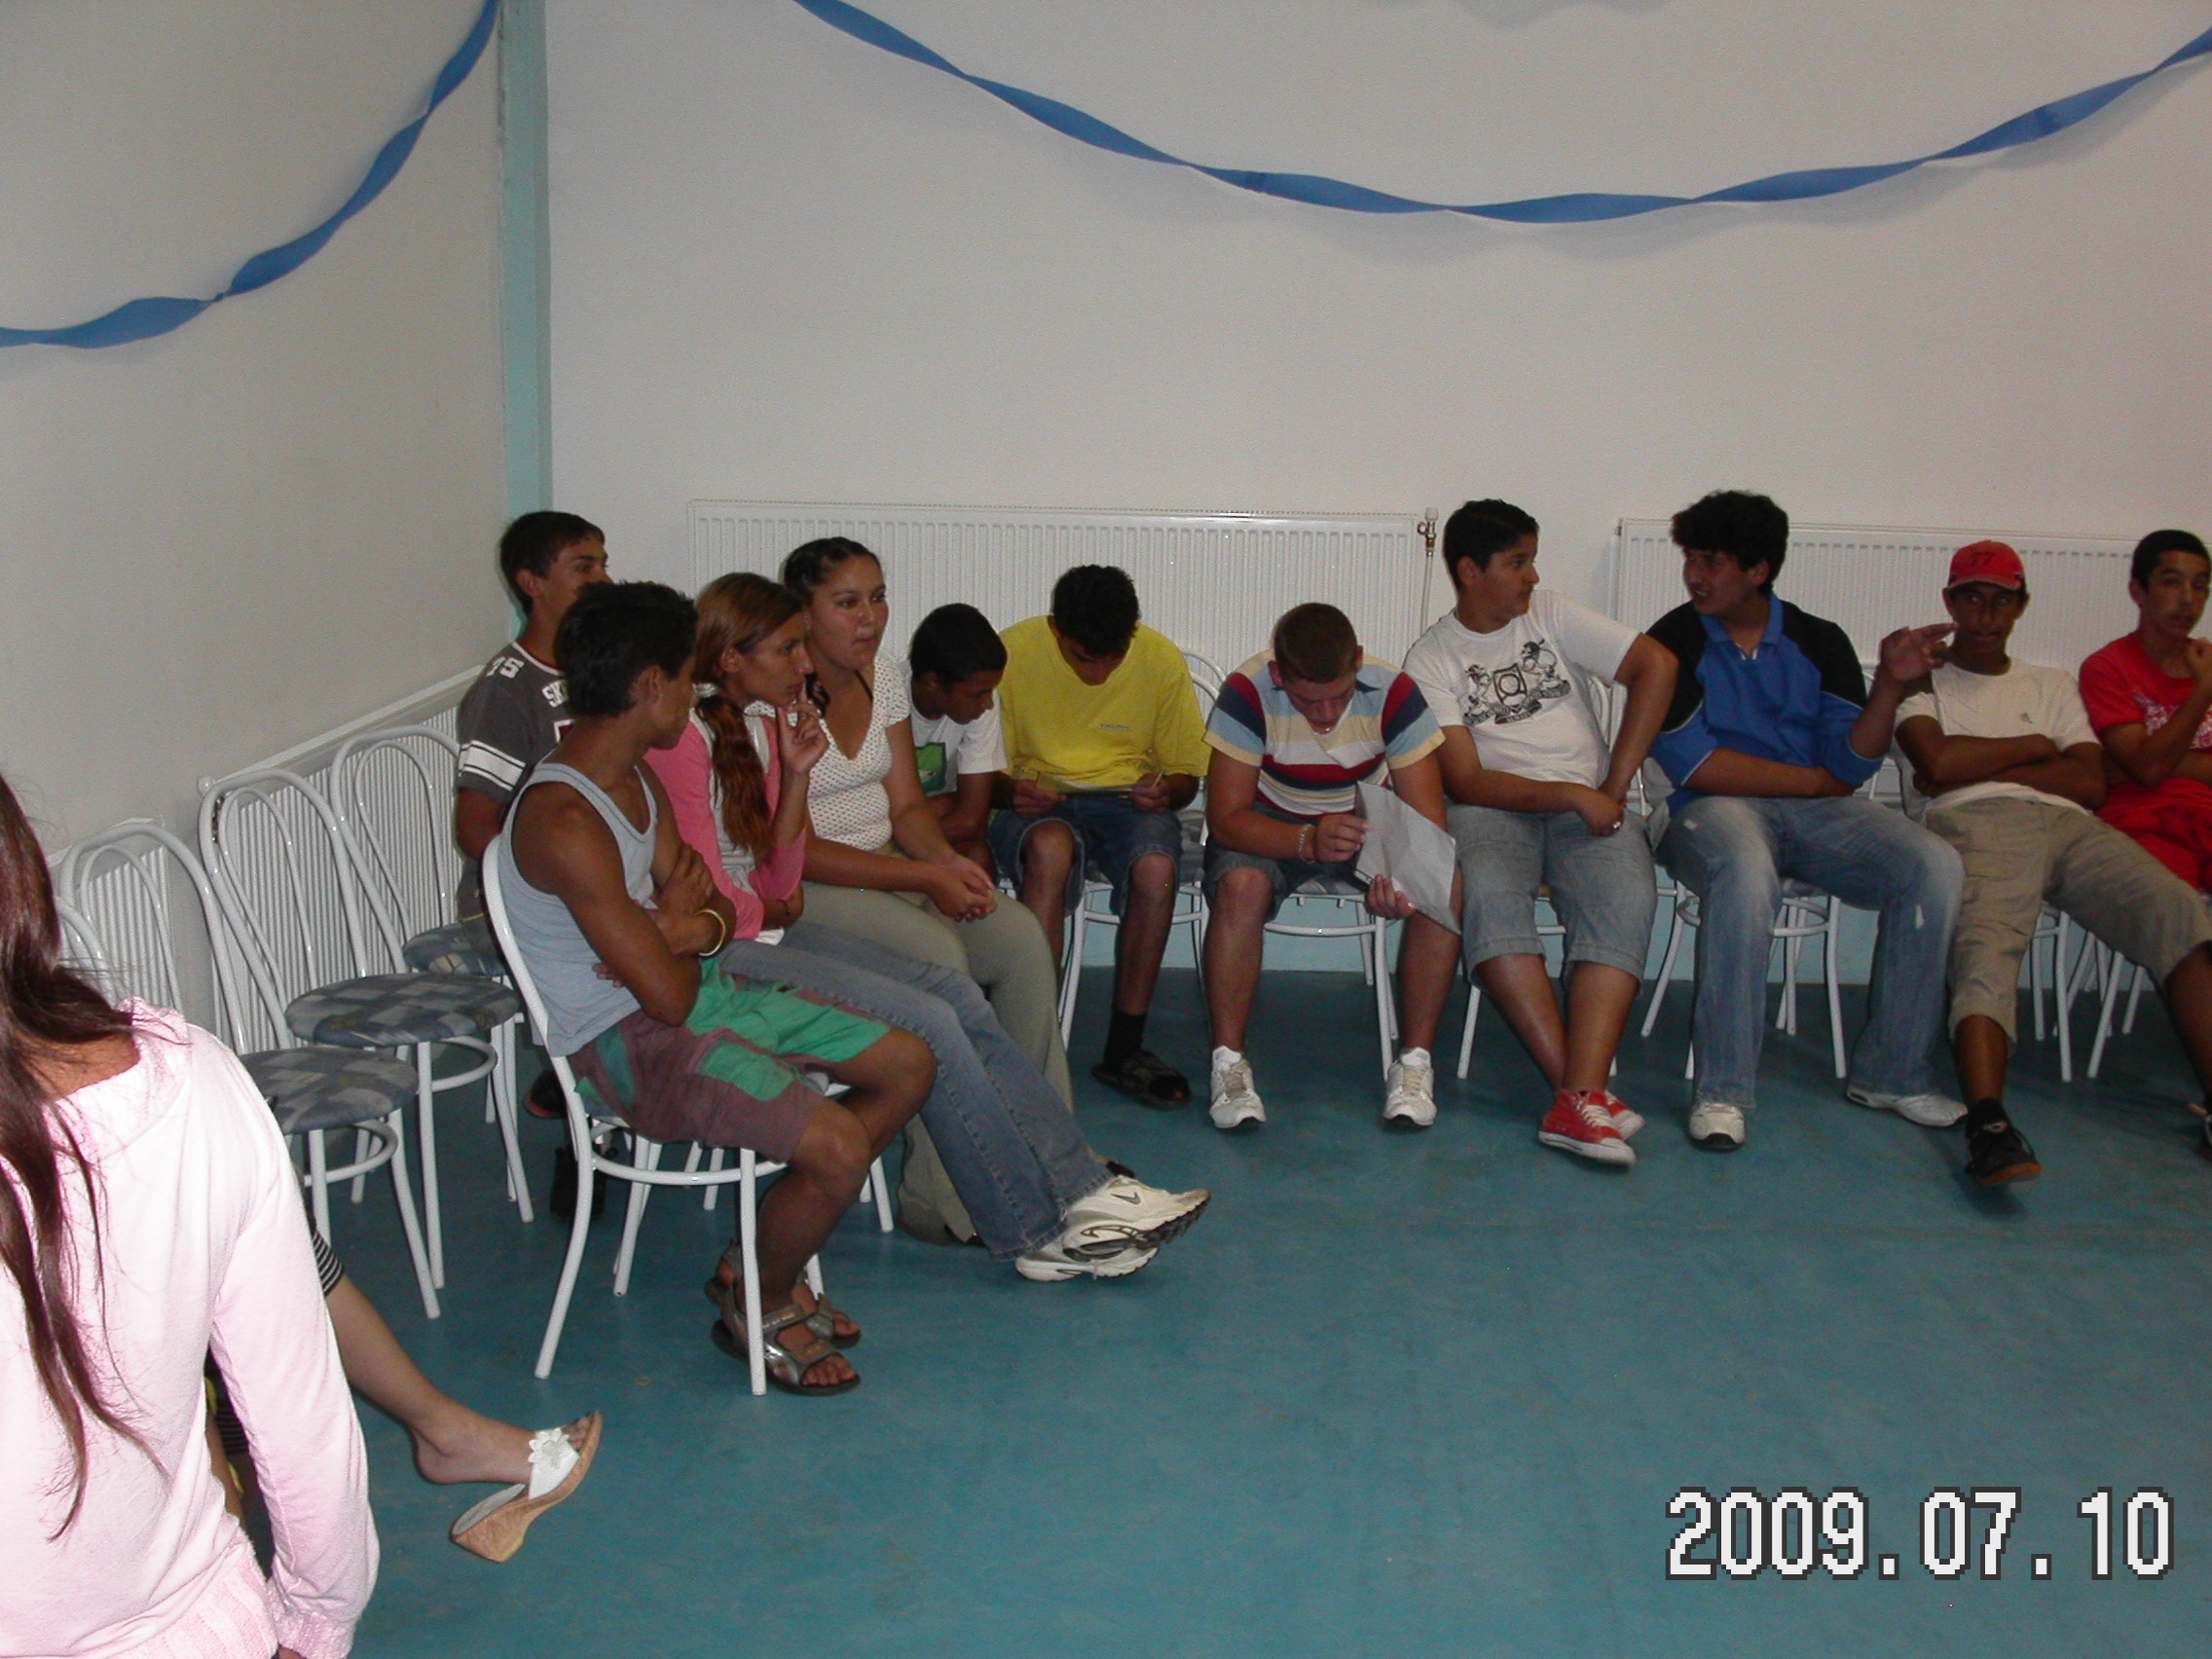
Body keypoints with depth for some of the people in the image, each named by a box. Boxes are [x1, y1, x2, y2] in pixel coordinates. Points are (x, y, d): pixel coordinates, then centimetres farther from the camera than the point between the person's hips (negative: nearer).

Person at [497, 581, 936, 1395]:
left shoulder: (636, 779, 7)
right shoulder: (565, 822, -25)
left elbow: (706, 902, 11)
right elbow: (668, 996, -24)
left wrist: (694, 929, -14)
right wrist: (680, 929, -2)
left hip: (700, 989, 10)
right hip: (625, 1043, -10)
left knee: (908, 1066, 7)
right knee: (840, 1145, -25)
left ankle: (759, 1258, 17)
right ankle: (758, 1308, 5)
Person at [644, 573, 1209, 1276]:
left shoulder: (763, 721, 11)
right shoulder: (684, 738, -16)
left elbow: (779, 883, 8)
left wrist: (796, 773, -3)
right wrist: (769, 912, 4)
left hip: (768, 927, 9)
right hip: (717, 956, -9)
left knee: (957, 995, -8)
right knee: (926, 1023, -19)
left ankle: (1080, 1188, -8)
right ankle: (1037, 1231, -8)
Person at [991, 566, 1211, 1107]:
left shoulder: (1162, 660, -3)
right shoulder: (1012, 652, -8)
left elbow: (1186, 774, 7)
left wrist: (1166, 792, -17)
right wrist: (1013, 791, -22)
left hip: (1128, 800, 2)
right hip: (1040, 802, -1)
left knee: (1157, 866, -34)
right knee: (1050, 850, -38)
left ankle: (1124, 1047, -18)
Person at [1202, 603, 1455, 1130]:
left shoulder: (1394, 692, -22)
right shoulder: (1247, 693, -25)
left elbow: (1427, 818, -22)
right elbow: (1226, 818, -27)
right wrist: (1308, 841, -46)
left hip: (1368, 824, 2)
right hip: (1272, 825, -1)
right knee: (1241, 884, -36)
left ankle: (1415, 1062, -16)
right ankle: (1229, 1064, -23)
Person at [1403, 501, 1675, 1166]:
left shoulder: (1552, 615, 11)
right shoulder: (1430, 660, 3)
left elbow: (1657, 665, 2)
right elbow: (1466, 782, -7)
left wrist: (1615, 783, -5)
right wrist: (1573, 795, -17)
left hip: (1588, 803, 2)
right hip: (1492, 808, -2)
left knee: (1625, 899, -30)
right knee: (1486, 891, -36)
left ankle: (1578, 1101, -40)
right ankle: (1583, 1088, -34)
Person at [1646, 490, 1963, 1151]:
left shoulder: (1819, 642, 11)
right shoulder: (1674, 644, 0)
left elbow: (1851, 764, 2)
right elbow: (1696, 766, -9)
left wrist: (1890, 683, -13)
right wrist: (1815, 778, -4)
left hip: (1816, 812, 4)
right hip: (1715, 809, -4)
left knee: (1934, 866, -22)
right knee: (1744, 872, -40)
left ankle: (1890, 1074, -9)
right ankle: (1721, 1090, -30)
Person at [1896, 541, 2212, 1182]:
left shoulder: (2052, 685, 31)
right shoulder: (1920, 679, 22)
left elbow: (2090, 782, 13)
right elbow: (1938, 762, 0)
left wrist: (1979, 766, 4)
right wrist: (2036, 747, 11)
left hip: (2066, 822, 4)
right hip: (1974, 822, -4)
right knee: (1986, 942, -36)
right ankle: (1989, 1126, -54)